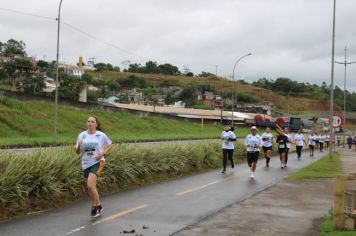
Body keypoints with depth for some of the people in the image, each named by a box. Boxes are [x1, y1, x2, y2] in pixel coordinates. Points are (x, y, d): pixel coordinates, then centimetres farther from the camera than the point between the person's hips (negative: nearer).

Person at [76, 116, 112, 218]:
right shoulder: (82, 135, 2)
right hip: (86, 164, 4)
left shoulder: (101, 135, -4)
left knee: (90, 185, -20)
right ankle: (98, 206, 33)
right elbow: (78, 152, 5)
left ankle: (95, 207, -2)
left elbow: (109, 145, 9)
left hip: (97, 162, -4)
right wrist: (79, 146, -17)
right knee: (91, 187, 12)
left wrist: (103, 153, -8)